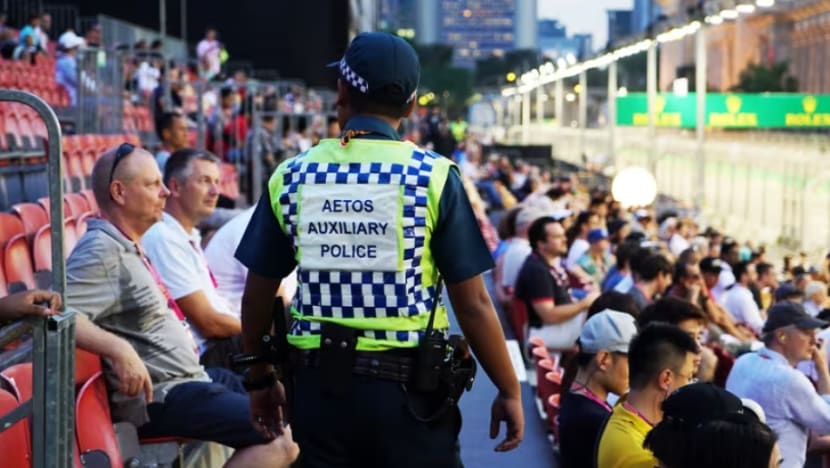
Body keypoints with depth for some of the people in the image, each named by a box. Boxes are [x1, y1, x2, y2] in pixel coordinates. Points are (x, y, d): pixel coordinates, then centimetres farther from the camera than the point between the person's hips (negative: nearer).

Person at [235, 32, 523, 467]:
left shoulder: (291, 177, 1)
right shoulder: (433, 176, -7)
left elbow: (257, 298, 7)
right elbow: (473, 304, -8)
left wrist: (260, 379, 22)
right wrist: (509, 390, 3)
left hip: (319, 383, 3)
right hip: (407, 387, -2)